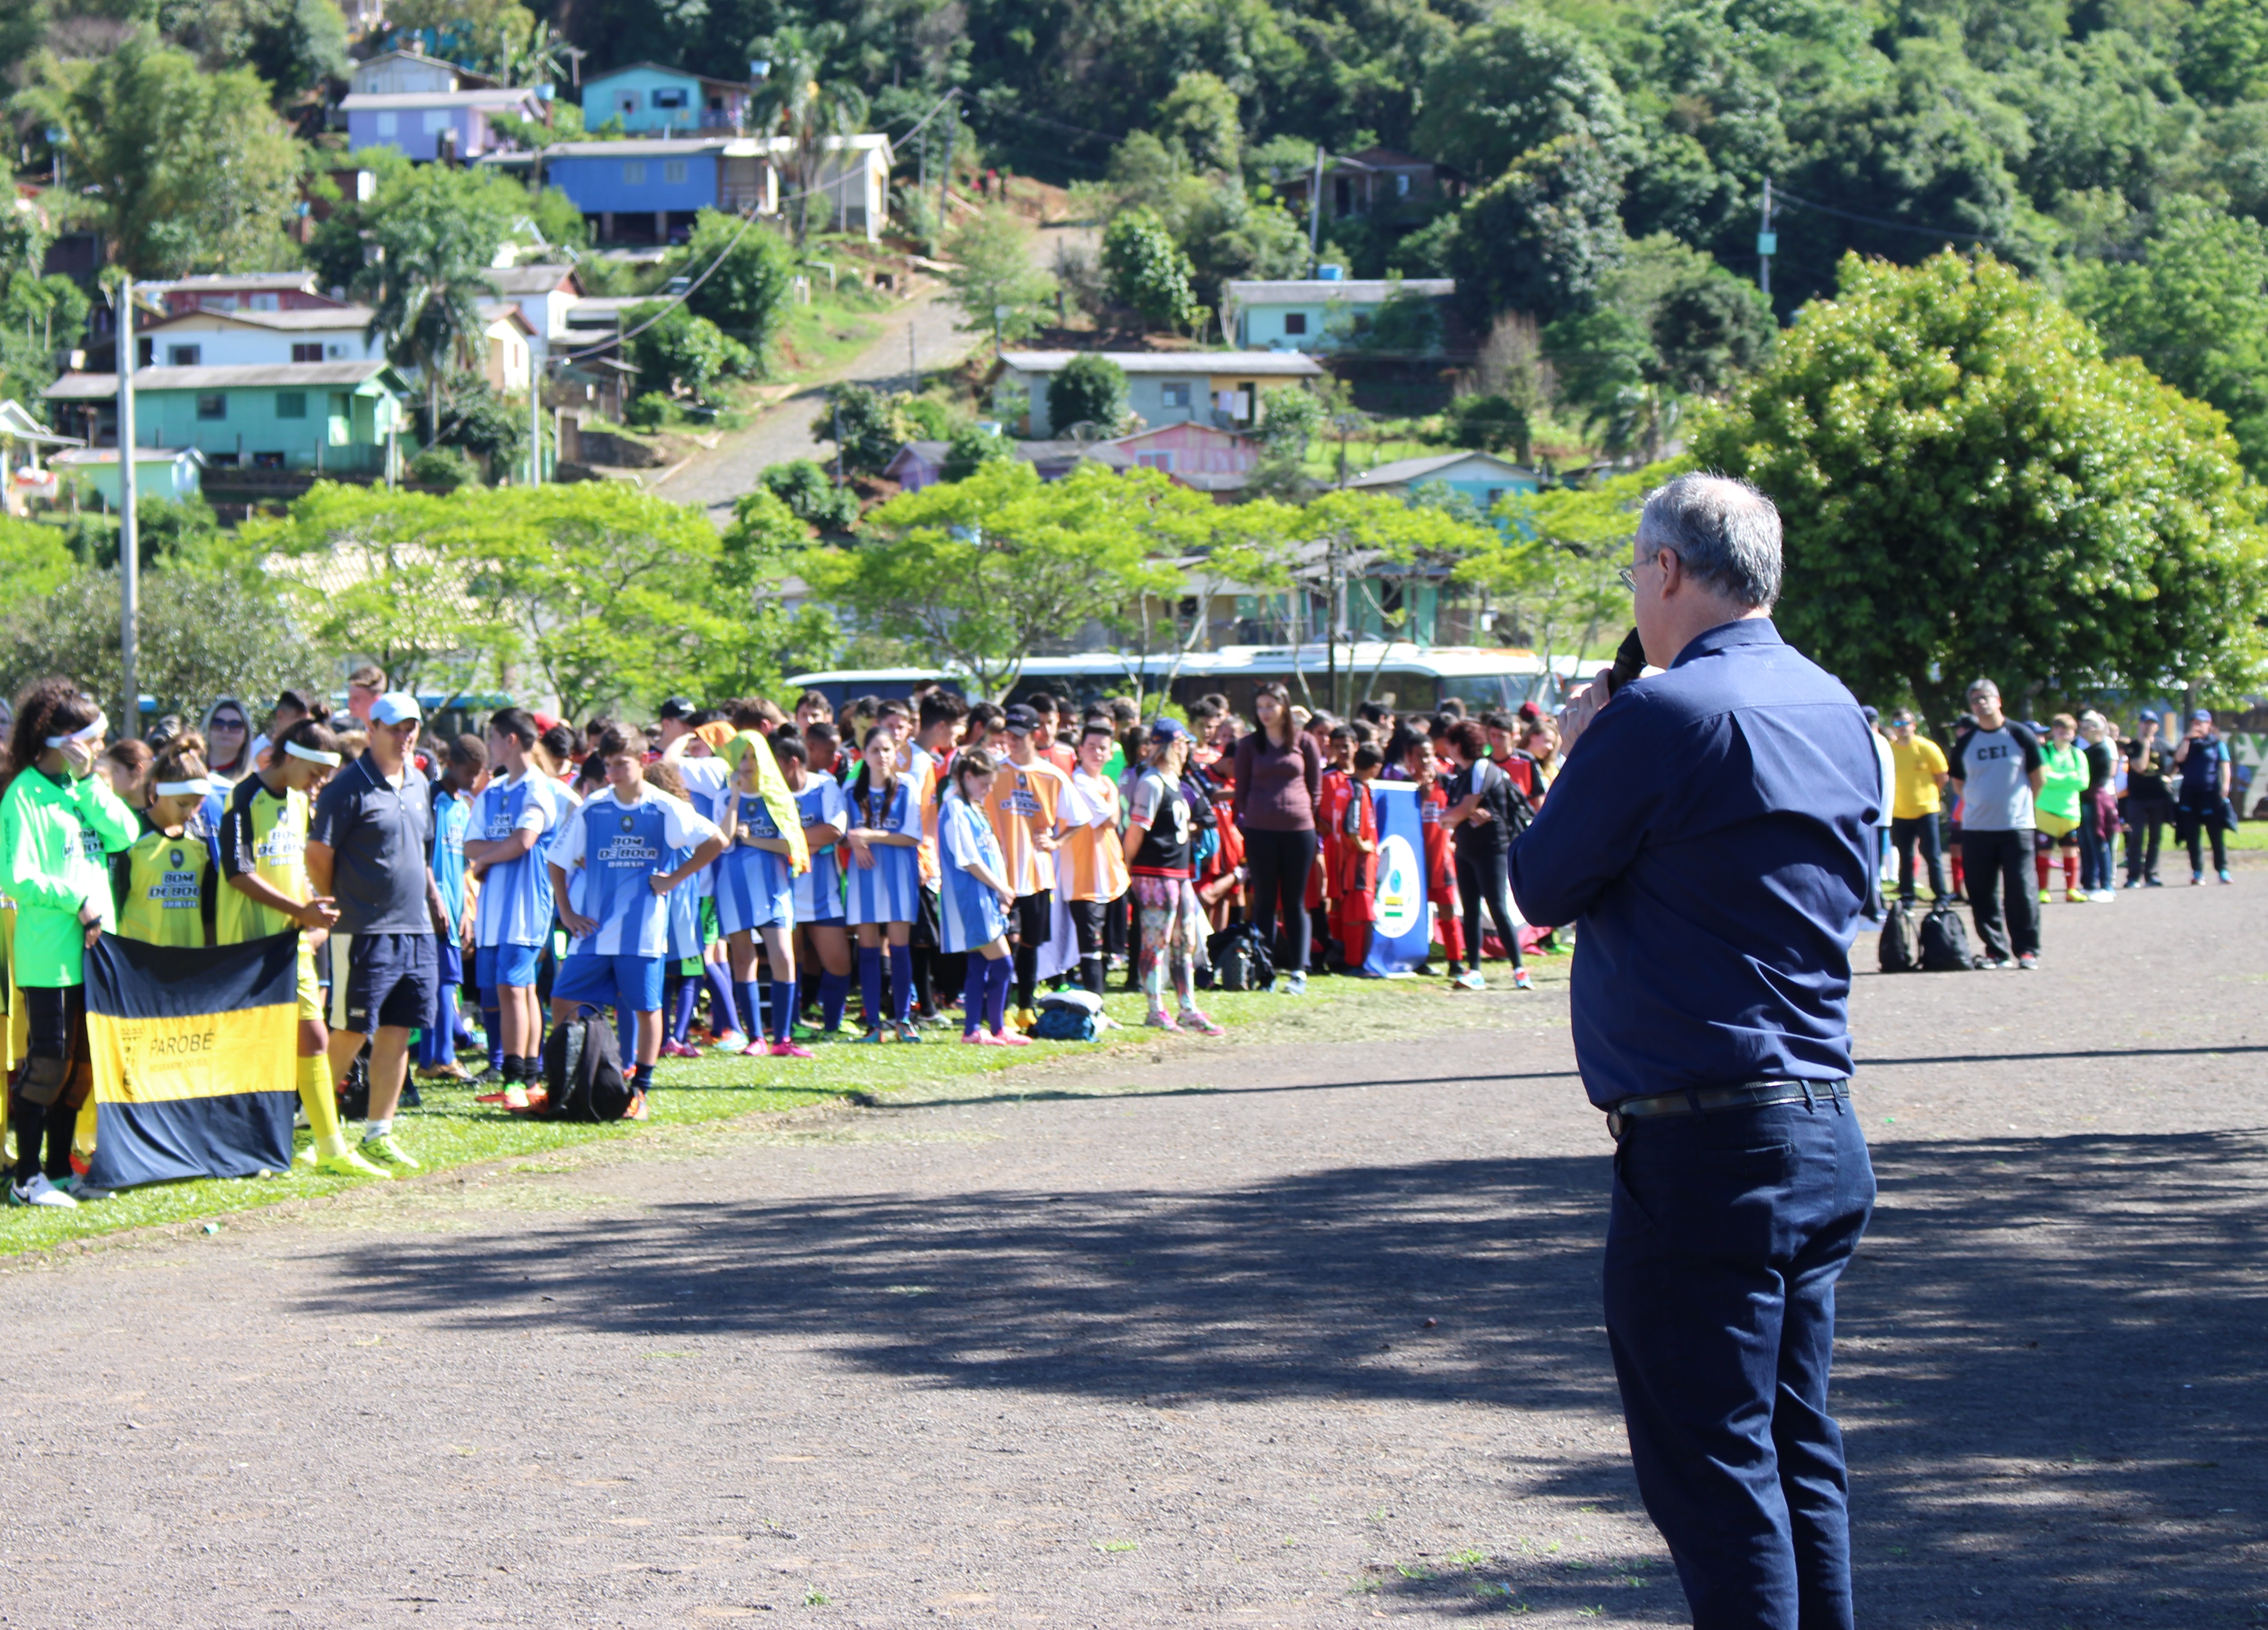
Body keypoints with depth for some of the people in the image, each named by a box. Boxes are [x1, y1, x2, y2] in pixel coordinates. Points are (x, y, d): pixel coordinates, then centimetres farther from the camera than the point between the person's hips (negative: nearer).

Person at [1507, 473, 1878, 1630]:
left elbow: (1541, 885, -5)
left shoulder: (1664, 715, -15)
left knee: (1711, 1466, -4)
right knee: (1797, 1448, 15)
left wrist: (1577, 759, 11)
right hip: (1824, 1132, 9)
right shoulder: (1838, 710, 10)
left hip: (1701, 1149, -8)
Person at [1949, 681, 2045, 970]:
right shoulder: (1965, 742, 6)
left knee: (2021, 891, -5)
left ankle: (2027, 950, 3)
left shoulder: (2020, 735, -1)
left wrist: (2019, 804, 10)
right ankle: (1995, 950, 10)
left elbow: (2039, 778, 6)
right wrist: (1981, 804, 11)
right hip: (1976, 828, 3)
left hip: (2016, 826, -3)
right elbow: (1958, 781, 17)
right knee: (1982, 895, 2)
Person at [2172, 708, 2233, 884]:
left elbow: (2225, 767, 0)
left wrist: (2225, 787, -12)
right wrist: (2187, 739, -6)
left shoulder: (2217, 744, 6)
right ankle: (2197, 873, 6)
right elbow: (2179, 758, -3)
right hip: (2190, 795, 3)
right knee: (2192, 836, 2)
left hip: (2212, 795, -3)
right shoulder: (2189, 743, 14)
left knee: (2217, 835, -4)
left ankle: (2223, 871, -1)